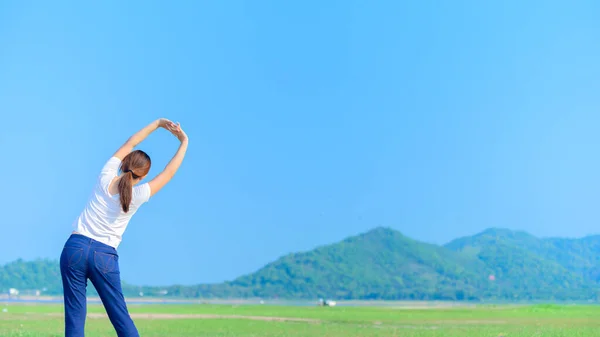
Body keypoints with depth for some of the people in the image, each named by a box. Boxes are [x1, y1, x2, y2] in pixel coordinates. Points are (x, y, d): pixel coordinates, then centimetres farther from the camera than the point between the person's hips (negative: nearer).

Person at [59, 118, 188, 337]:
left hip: (75, 247, 2)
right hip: (105, 256, -2)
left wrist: (157, 124, 17)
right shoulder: (138, 196, -5)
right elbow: (169, 173, 6)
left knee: (75, 316, 1)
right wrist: (184, 143, 15)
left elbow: (129, 144, 12)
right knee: (120, 317, 7)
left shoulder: (105, 178, 0)